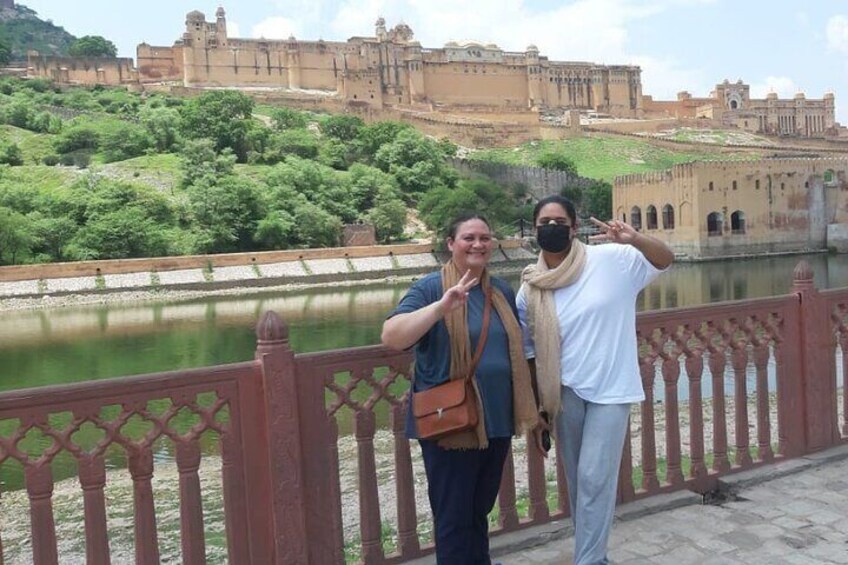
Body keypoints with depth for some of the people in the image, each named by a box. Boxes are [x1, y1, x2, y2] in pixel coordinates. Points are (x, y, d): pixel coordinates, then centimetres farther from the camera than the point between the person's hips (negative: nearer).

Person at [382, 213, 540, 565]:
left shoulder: (502, 292, 9)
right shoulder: (430, 288, -10)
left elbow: (517, 351, 19)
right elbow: (391, 337, -25)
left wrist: (531, 405, 18)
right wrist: (442, 306, -34)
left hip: (496, 421, 6)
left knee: (480, 511, 21)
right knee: (453, 518, 7)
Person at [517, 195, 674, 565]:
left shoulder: (610, 260, -8)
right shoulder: (530, 290, -2)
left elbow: (665, 259, -8)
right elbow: (530, 353, 4)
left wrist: (633, 239, -29)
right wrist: (537, 405, 8)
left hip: (610, 390, -3)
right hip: (566, 394, 3)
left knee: (595, 478, -4)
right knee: (578, 480, 15)